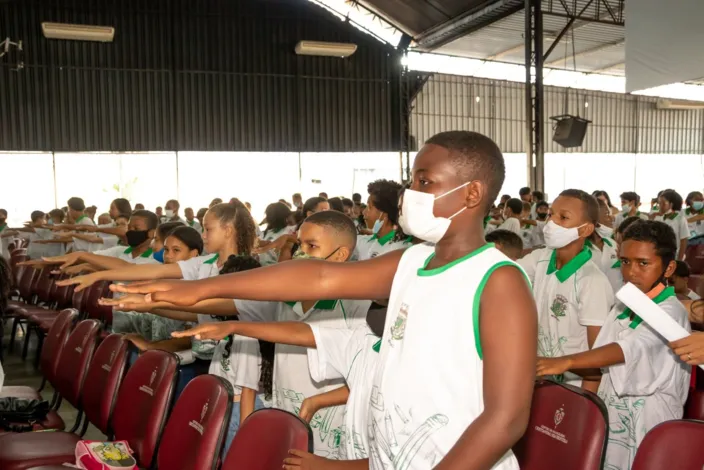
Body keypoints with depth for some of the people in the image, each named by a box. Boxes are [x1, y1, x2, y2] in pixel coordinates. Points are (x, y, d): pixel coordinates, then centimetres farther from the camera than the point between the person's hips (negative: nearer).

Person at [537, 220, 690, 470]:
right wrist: (558, 364, -10)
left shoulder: (670, 311, -13)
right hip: (610, 418, 6)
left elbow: (630, 347, -30)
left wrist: (566, 361, -42)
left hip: (647, 426, -6)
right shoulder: (622, 308, 10)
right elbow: (602, 365, 9)